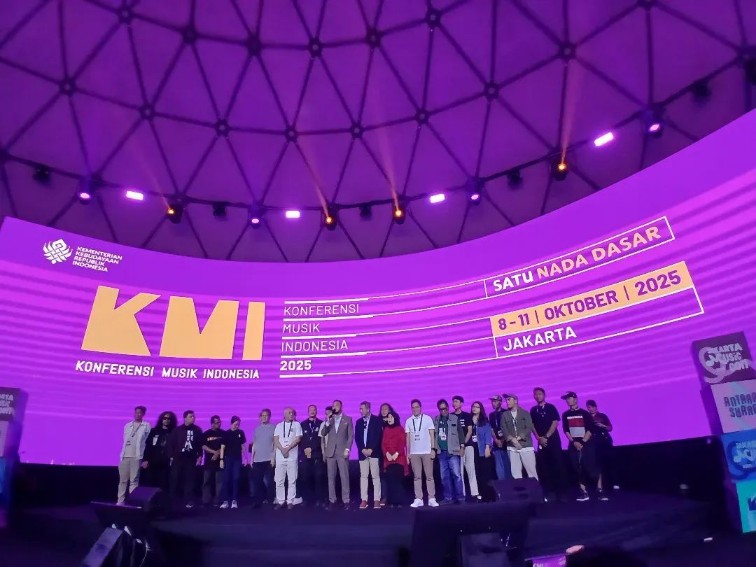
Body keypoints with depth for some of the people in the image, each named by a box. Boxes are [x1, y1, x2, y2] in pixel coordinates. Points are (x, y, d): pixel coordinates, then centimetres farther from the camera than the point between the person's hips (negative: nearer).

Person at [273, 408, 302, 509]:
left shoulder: (296, 424, 6)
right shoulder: (279, 425, 12)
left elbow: (298, 439, -3)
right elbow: (275, 440, 4)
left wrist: (288, 449, -12)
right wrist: (283, 450, -11)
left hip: (292, 457, -2)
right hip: (280, 457, 2)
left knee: (292, 480, -1)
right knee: (279, 481, 3)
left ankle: (290, 501, 6)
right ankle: (280, 501, 12)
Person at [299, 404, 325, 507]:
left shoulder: (321, 424, 7)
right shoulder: (302, 424, 14)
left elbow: (321, 439, -1)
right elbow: (300, 439, 10)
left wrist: (311, 448, -8)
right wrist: (304, 449, -6)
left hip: (317, 454, -2)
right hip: (305, 455, 2)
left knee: (319, 477, -5)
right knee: (305, 478, -1)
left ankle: (320, 499, 2)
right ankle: (308, 499, 7)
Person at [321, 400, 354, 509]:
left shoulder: (348, 419, 4)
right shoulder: (329, 419, 11)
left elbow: (351, 435, 0)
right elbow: (323, 434, 2)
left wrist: (347, 449, -9)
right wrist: (327, 422, -11)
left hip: (342, 451, -2)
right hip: (330, 452, 3)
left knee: (344, 477, -2)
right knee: (331, 477, 5)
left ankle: (345, 500, 4)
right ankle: (332, 500, 12)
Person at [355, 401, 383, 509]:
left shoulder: (377, 420, 1)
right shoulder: (359, 422, 12)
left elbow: (378, 436, -6)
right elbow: (357, 437, 8)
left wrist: (371, 449, -12)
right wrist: (363, 449, -5)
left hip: (374, 452, -3)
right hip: (362, 452, 3)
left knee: (375, 476, -2)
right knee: (363, 476, 2)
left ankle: (377, 500, 1)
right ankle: (364, 500, 6)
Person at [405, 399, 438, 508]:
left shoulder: (427, 419, -1)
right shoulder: (408, 421, 5)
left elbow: (432, 435, 0)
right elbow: (408, 438, 9)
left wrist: (433, 449, -7)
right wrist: (407, 452, 5)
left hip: (426, 452, -2)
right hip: (414, 453, 2)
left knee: (429, 476, 1)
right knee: (417, 477, 4)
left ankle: (431, 499, 6)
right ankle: (418, 499, 8)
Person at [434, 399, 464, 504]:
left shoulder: (455, 419, 1)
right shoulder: (435, 420, 8)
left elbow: (460, 433, 0)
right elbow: (433, 435, 9)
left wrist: (461, 447, -4)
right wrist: (434, 449, 4)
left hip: (453, 452, -3)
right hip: (441, 452, 3)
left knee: (456, 474, -6)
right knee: (444, 476, 7)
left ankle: (460, 497, 4)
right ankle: (448, 497, 15)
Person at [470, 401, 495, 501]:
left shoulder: (484, 421, 4)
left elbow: (488, 434, -3)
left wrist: (487, 448, -13)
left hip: (483, 450, -3)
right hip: (474, 450, 3)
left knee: (487, 472, -6)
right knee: (478, 473, 1)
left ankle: (491, 495, 0)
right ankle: (482, 495, 7)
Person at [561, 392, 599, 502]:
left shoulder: (584, 413, 1)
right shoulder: (565, 415, 9)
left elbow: (590, 429, -4)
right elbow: (566, 431, 4)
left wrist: (583, 442, -12)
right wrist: (574, 442, -9)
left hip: (586, 444, -3)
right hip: (573, 445, 3)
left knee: (590, 467, -7)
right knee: (578, 469, 1)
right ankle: (584, 492, 6)